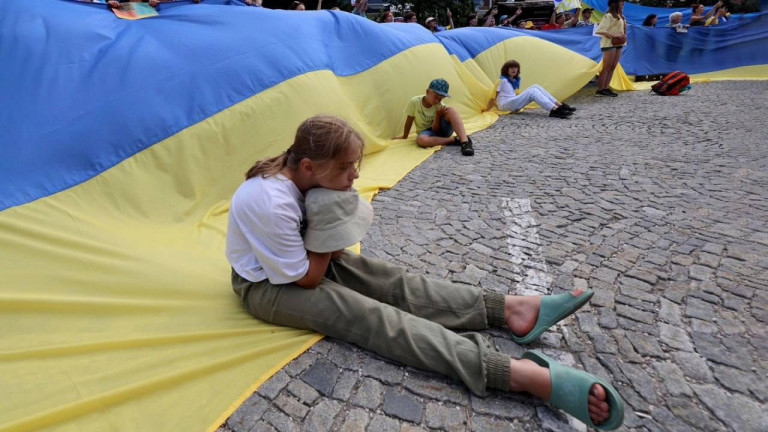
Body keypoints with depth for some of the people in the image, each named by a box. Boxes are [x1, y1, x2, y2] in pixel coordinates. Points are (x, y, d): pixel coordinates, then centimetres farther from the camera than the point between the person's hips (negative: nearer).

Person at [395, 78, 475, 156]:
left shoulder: (440, 106, -13)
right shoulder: (414, 102, -16)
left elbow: (436, 129, -15)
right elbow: (409, 121, -3)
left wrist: (438, 116, -31)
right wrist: (404, 137, 5)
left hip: (441, 130, 1)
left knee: (450, 110, -29)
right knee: (421, 140, -41)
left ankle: (465, 141, -42)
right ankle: (455, 140, -29)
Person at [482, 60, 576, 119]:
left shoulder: (516, 80, 18)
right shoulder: (502, 80, -6)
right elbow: (494, 95, -9)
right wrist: (487, 109, -12)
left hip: (513, 103, 8)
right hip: (505, 105, -8)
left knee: (536, 87, -7)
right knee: (532, 92, -24)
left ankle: (560, 105, -16)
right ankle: (555, 110, -39)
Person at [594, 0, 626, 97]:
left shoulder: (620, 16, 15)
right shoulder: (609, 15, -11)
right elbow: (599, 30, -18)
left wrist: (623, 36, 5)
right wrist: (613, 36, -21)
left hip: (618, 44, 9)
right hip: (609, 44, -9)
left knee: (613, 67, 6)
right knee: (606, 67, -7)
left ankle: (606, 88, 9)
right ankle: (600, 90, -3)